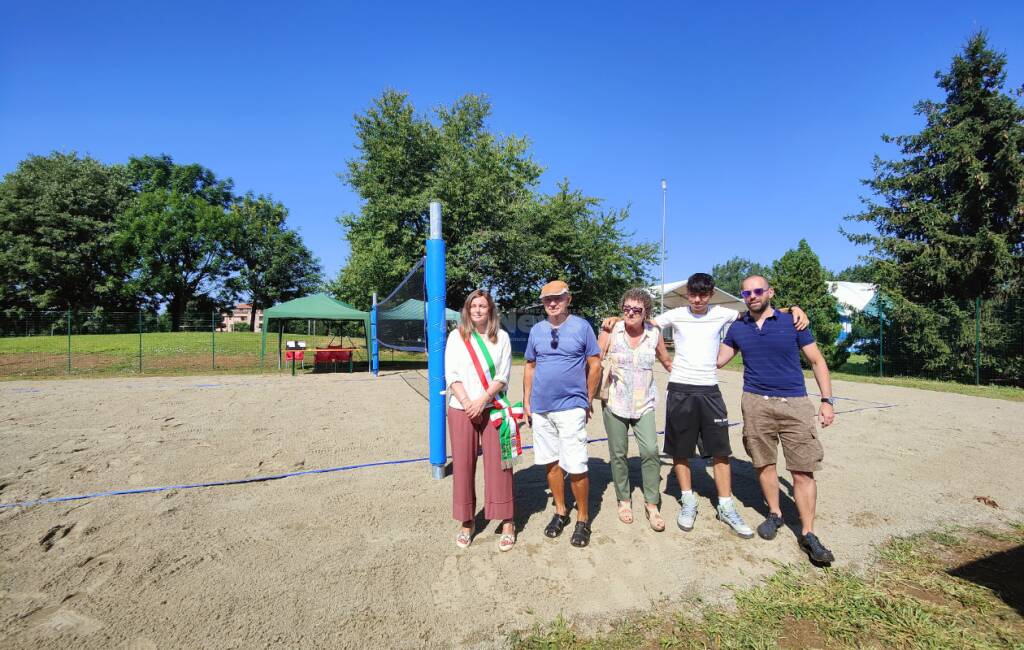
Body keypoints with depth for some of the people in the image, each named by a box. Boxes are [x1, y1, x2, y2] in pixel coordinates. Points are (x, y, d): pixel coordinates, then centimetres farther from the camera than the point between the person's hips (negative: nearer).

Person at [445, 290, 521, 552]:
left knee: (498, 464, 0)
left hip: (493, 409, -1)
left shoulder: (501, 337, 4)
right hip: (461, 410, 1)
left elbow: (503, 375, -2)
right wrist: (466, 402, -13)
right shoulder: (456, 336, 5)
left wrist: (482, 400, -13)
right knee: (463, 465, 5)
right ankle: (466, 523, 18)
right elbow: (451, 374, -1)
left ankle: (507, 523, 11)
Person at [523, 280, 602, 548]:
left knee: (576, 467, -4)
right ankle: (560, 511, 30)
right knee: (551, 462, 12)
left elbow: (595, 364, 1)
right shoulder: (536, 330, 8)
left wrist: (588, 400, 2)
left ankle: (583, 519, 15)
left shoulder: (582, 326, -3)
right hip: (541, 408, 4)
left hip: (571, 407, -4)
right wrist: (526, 400, 9)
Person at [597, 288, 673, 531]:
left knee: (650, 451, -10)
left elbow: (667, 362, 17)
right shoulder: (610, 331, -4)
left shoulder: (654, 334, 1)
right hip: (615, 403, -1)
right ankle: (624, 501, 27)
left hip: (644, 404, 1)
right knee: (618, 454, 8)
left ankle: (652, 505, 7)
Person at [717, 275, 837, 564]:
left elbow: (817, 361, 5)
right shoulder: (738, 329, 7)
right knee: (764, 464, 10)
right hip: (756, 403, 2)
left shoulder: (792, 322, 1)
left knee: (803, 470, -2)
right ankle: (774, 514, 30)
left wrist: (827, 400, -1)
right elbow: (717, 360, 14)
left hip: (795, 404, -2)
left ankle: (808, 534, 8)